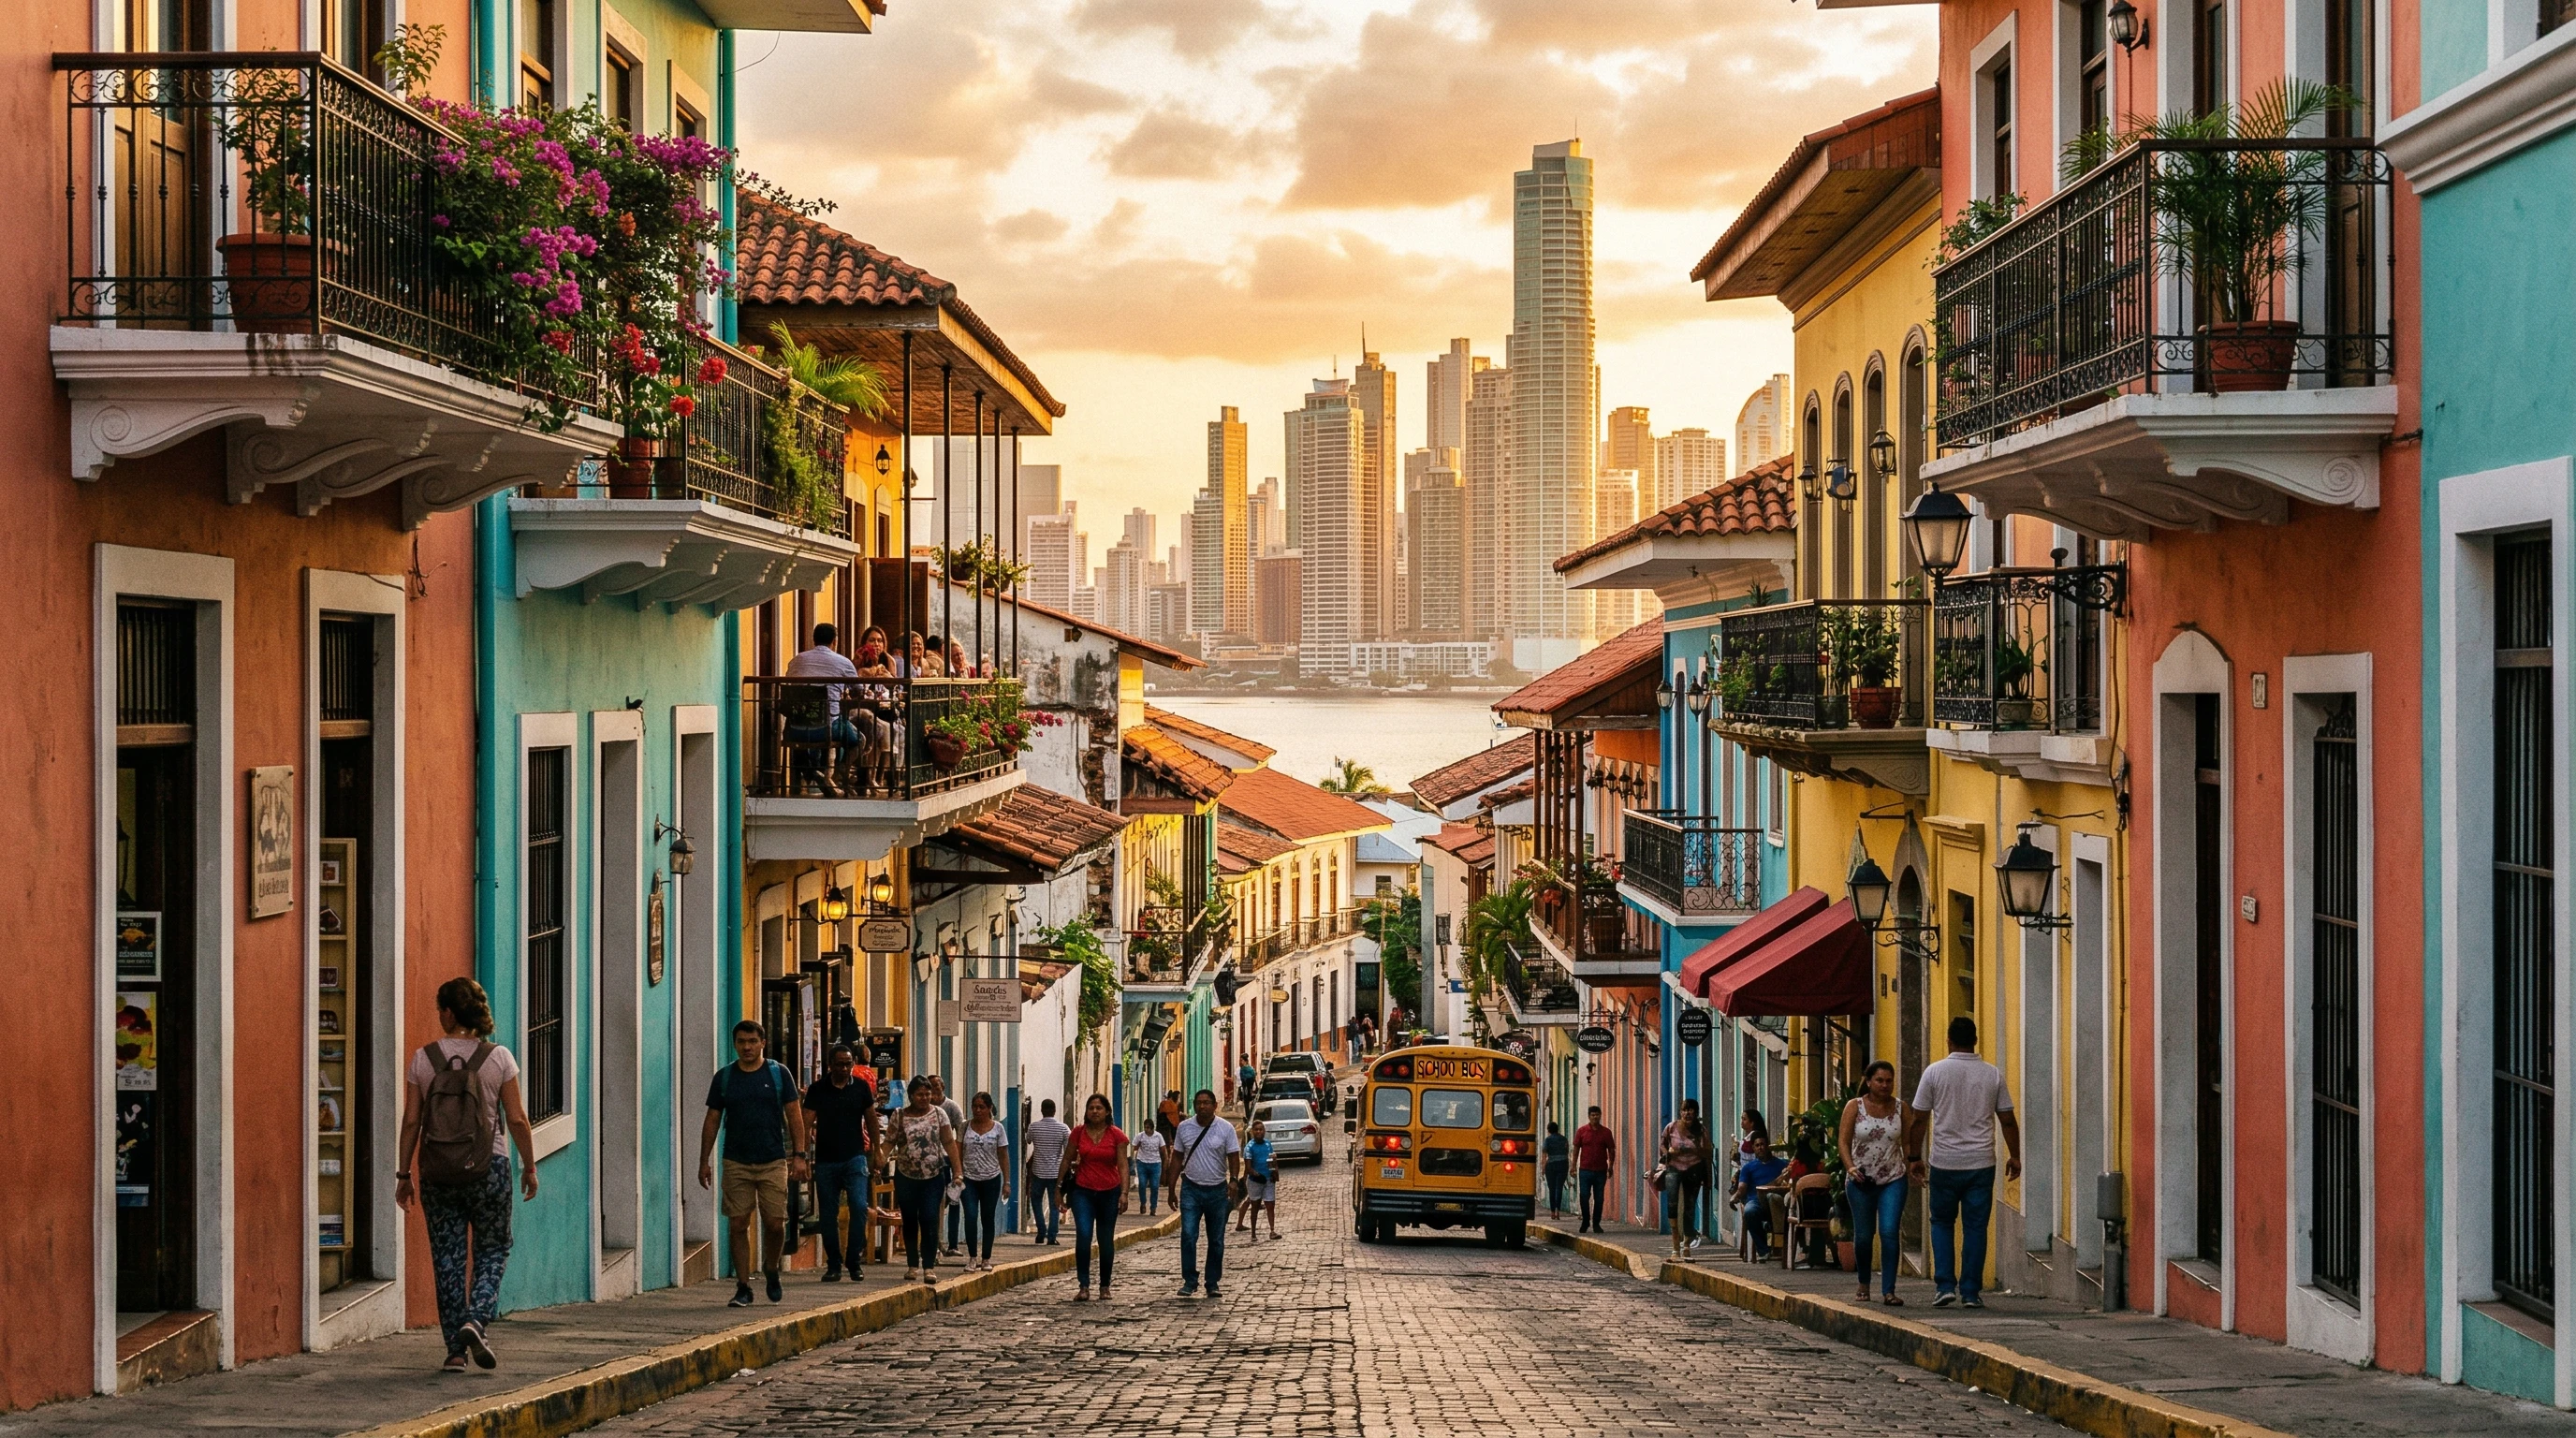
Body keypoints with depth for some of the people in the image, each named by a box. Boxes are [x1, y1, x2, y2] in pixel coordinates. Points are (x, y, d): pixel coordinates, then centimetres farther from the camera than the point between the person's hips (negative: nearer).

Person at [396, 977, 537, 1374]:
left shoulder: (423, 1059, -3)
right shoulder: (498, 1058, -5)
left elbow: (412, 1121, -2)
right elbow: (517, 1119, -4)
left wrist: (404, 1173, 6)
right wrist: (529, 1166, 7)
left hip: (439, 1172, 1)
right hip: (489, 1169, -1)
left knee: (448, 1258, 8)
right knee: (492, 1251, 12)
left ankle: (455, 1348, 7)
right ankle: (477, 1319, -11)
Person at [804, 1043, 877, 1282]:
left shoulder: (861, 1087, 4)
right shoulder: (817, 1089, 1)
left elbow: (871, 1119, 11)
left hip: (854, 1158, 0)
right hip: (826, 1161, 0)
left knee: (859, 1207, -15)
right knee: (828, 1215, 4)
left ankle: (855, 1261, -5)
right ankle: (833, 1265, 13)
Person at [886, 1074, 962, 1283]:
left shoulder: (939, 1113, 2)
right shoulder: (899, 1115, 2)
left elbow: (949, 1143, 1)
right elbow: (889, 1142, -2)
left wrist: (958, 1170, -5)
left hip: (933, 1177, -1)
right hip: (906, 1177, 1)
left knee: (929, 1221, -9)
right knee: (910, 1222, 7)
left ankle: (929, 1267, -9)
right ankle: (913, 1266, 17)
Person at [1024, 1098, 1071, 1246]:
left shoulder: (1033, 1127, -5)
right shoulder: (1063, 1128, -6)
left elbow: (1028, 1142, 13)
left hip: (1038, 1172, 0)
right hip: (1056, 1172, 0)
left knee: (1036, 1201, 18)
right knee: (1054, 1206, 5)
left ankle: (1041, 1232, 10)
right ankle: (1051, 1238, 0)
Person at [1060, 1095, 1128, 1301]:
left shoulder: (1116, 1136, -2)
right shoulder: (1078, 1133, 2)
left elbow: (1123, 1166, -3)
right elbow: (1067, 1160, 10)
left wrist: (1124, 1193, -12)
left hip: (1109, 1192, 0)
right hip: (1083, 1191, 0)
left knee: (1106, 1240, 7)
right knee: (1083, 1236, -16)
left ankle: (1105, 1286, 22)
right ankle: (1084, 1287, -14)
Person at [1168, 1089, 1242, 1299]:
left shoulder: (1226, 1129, -2)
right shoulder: (1184, 1128, 2)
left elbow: (1234, 1157, -3)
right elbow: (1177, 1158, 7)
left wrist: (1233, 1180, -20)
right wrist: (1172, 1189, 5)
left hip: (1217, 1190, 0)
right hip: (1191, 1189, 0)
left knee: (1216, 1240, 6)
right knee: (1188, 1235, -12)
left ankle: (1213, 1284, 15)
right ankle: (1190, 1281, -6)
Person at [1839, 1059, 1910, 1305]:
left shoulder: (1900, 1108, 4)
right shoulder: (1854, 1107, -1)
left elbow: (1906, 1143, 8)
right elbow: (1844, 1140, -4)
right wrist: (1850, 1167, -18)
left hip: (1893, 1180, 0)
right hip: (1860, 1182, 0)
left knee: (1889, 1232, -14)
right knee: (1863, 1236, 9)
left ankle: (1888, 1291, -12)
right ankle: (1864, 1283, 32)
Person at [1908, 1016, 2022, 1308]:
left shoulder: (1934, 1072, -3)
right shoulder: (1993, 1075, 2)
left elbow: (1919, 1120, -2)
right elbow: (2008, 1120, 6)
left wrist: (1914, 1157, 8)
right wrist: (2014, 1156, 19)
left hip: (1944, 1163, -1)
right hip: (1981, 1164, 1)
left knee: (1942, 1224, 13)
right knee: (1975, 1227, 6)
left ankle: (1945, 1285, 3)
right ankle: (1971, 1292, 5)